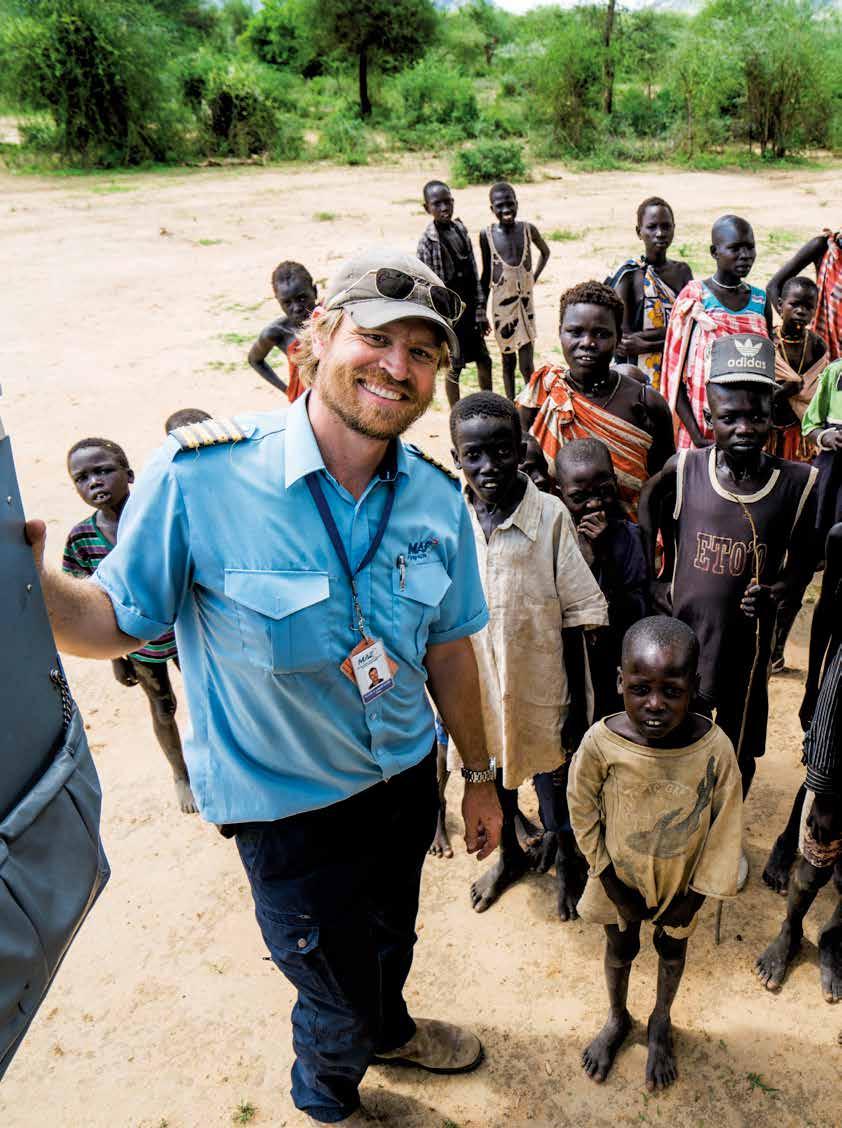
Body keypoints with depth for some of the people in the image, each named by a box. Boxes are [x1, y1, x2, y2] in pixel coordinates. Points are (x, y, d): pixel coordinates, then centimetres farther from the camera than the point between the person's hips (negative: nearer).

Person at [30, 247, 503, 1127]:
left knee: (393, 933, 31)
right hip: (288, 805, -4)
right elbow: (116, 622, -18)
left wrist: (478, 776, 9)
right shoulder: (197, 476, -25)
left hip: (408, 777, 5)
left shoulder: (436, 499, -11)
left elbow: (446, 645, 0)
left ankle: (390, 1029, 67)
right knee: (336, 997, 17)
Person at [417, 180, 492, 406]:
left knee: (484, 360, 14)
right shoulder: (428, 241, -14)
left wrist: (480, 311, 5)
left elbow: (473, 273, 7)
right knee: (454, 366, 3)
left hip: (469, 307, 6)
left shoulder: (460, 229, 5)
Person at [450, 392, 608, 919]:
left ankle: (567, 860, 51)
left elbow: (575, 619, -11)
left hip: (542, 692, -2)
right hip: (476, 692, 3)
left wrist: (577, 706, -8)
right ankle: (510, 854, 55)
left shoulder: (551, 516, -19)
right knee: (491, 782, 25)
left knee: (554, 785, 20)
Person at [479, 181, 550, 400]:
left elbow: (545, 252, 18)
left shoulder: (528, 229, -3)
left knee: (527, 366, -4)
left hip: (526, 302, 0)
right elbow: (486, 274, 4)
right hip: (501, 304, 0)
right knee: (507, 359, 11)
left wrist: (534, 277, 6)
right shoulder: (487, 234, -5)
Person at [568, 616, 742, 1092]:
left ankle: (662, 1022, 55)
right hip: (620, 879, 0)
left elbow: (724, 828, -15)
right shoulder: (601, 743, -30)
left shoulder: (714, 748, -30)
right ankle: (617, 1019, 54)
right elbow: (584, 814, -14)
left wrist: (694, 896, -7)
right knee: (620, 948, 24)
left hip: (681, 882, 0)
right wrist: (615, 888, -8)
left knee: (672, 948, 25)